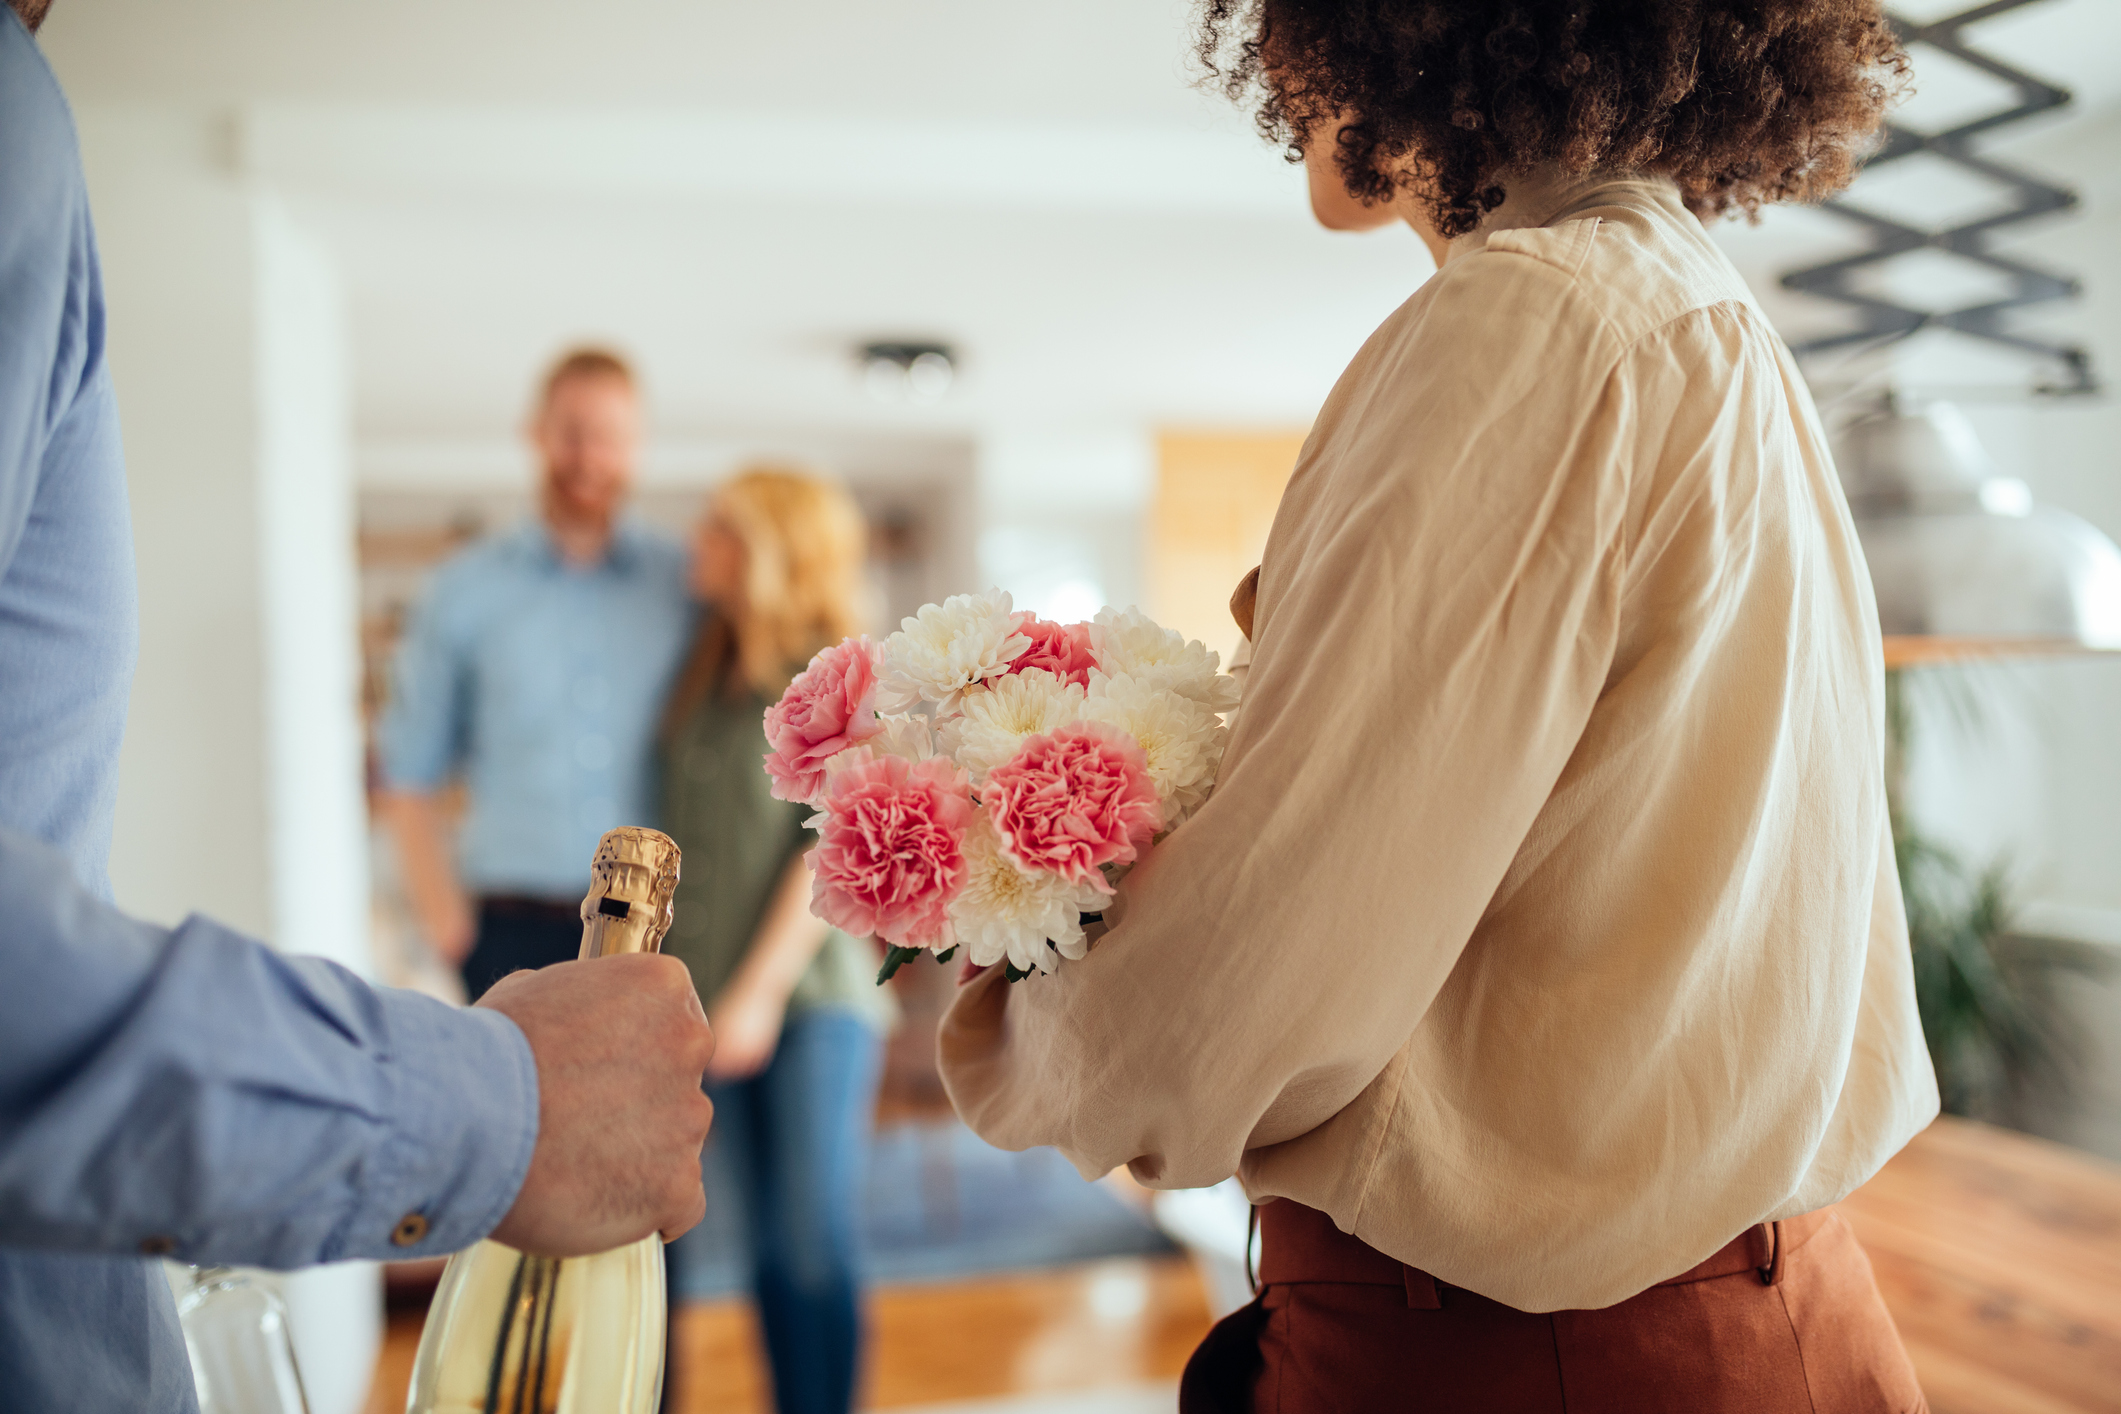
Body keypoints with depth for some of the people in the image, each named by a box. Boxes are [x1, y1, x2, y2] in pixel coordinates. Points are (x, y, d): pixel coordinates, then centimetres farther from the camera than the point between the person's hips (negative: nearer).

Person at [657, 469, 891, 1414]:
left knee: (817, 1242, -1)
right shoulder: (703, 678, 12)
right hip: (711, 998, 5)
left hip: (813, 994, -5)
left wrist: (761, 990, -15)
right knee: (766, 1239, 9)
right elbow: (685, 835, 13)